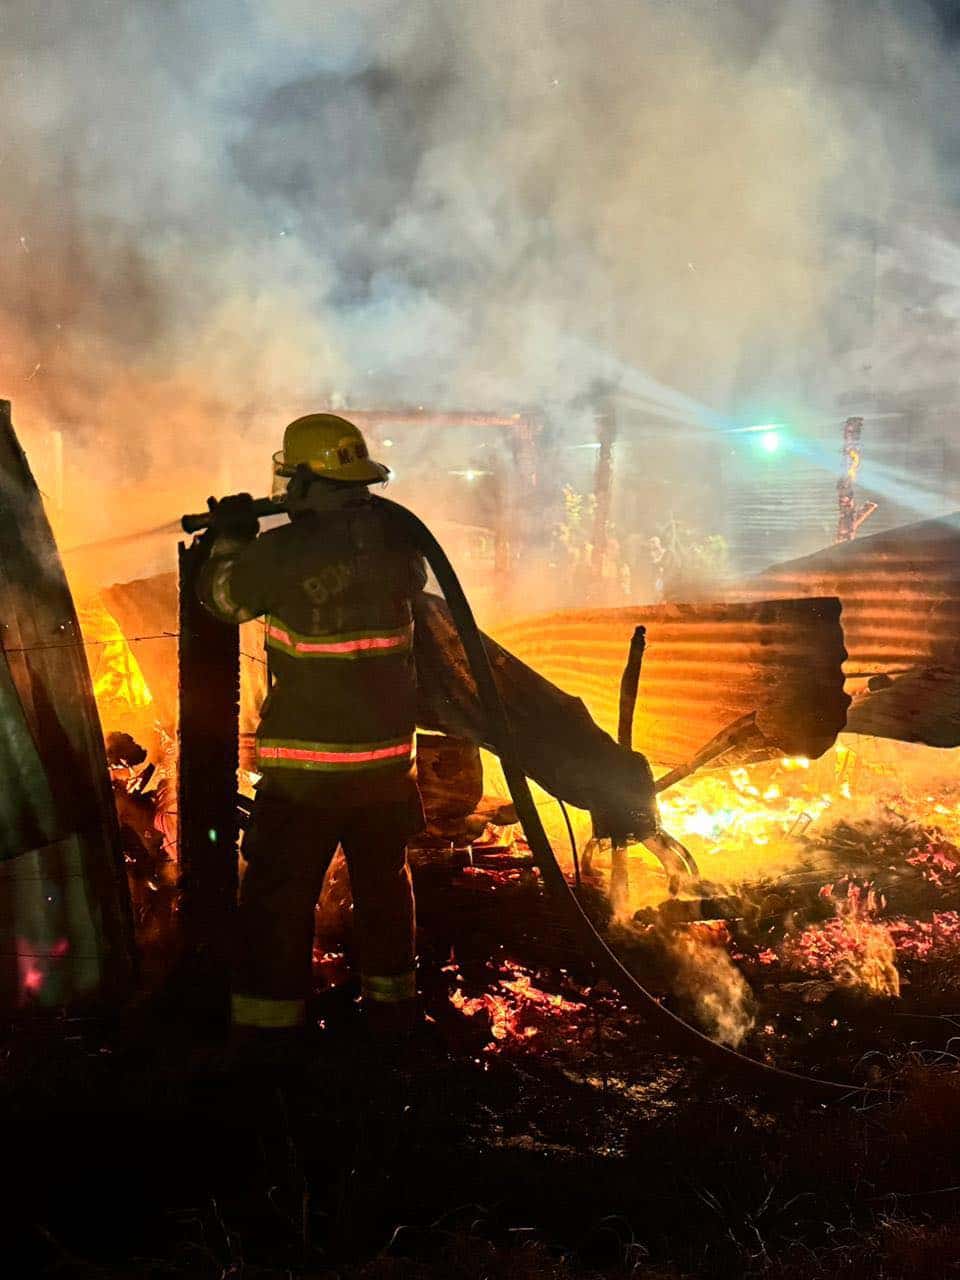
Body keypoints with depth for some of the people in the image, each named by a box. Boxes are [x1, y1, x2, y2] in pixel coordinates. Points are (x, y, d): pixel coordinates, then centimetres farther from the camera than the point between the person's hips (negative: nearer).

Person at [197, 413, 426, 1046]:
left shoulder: (283, 552, -16)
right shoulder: (395, 537, -3)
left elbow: (222, 596, 1)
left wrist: (231, 536, 19)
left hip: (306, 761, -5)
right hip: (387, 751, 5)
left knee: (280, 890, 5)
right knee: (383, 877, 21)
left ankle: (269, 1017, 9)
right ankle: (392, 999, 34)